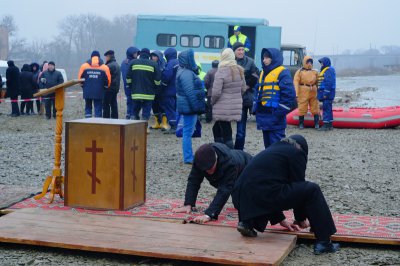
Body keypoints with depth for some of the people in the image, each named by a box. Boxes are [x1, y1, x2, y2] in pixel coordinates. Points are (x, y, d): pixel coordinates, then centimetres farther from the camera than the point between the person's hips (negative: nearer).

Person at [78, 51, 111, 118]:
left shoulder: (84, 66, 1)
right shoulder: (104, 67, -2)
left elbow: (80, 78, 2)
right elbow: (108, 81, -2)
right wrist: (105, 87, 17)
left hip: (87, 91, 1)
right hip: (99, 92, -1)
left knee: (88, 107, 13)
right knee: (98, 109, 4)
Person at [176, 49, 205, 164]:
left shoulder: (188, 72, 16)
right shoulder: (186, 73, -17)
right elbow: (190, 92, -21)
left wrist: (197, 107, 20)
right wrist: (196, 107, -19)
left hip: (188, 107, 11)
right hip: (189, 107, -11)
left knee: (188, 131, 14)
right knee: (188, 132, -7)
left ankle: (188, 156, 21)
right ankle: (188, 158, -4)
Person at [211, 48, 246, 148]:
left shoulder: (221, 72, -16)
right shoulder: (239, 71, 6)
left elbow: (216, 92, -17)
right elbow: (243, 89, 14)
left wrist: (212, 102, 1)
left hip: (223, 109, -7)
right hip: (236, 106, 7)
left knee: (226, 134, -1)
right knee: (216, 129, 19)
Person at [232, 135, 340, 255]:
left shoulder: (273, 149, 29)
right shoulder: (296, 152, 9)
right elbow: (298, 183, 10)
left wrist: (280, 219, 38)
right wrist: (301, 219, 24)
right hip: (264, 196, -8)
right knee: (312, 190, 5)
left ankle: (248, 222, 13)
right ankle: (323, 242, 2)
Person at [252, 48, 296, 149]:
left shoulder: (282, 73, -7)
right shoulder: (263, 73, 19)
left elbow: (289, 94, -14)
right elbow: (258, 92, 25)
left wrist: (280, 112, -17)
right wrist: (255, 109, 13)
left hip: (275, 118, -9)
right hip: (263, 116, 9)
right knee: (267, 144, 15)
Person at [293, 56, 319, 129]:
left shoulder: (315, 72, 14)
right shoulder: (300, 72, -1)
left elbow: (317, 82, 19)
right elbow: (296, 82, -7)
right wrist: (296, 93, -16)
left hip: (313, 92, 4)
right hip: (303, 93, -4)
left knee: (315, 108, 6)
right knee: (302, 109, 1)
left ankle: (317, 123, 13)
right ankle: (301, 124, 12)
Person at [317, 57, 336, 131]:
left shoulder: (329, 70, -13)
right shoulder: (325, 70, 20)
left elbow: (329, 83, -22)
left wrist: (326, 93, -24)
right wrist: (322, 93, 22)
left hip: (327, 94, -11)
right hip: (325, 93, 11)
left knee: (326, 109, -10)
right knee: (328, 109, 13)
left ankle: (326, 125, -10)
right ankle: (329, 125, 17)